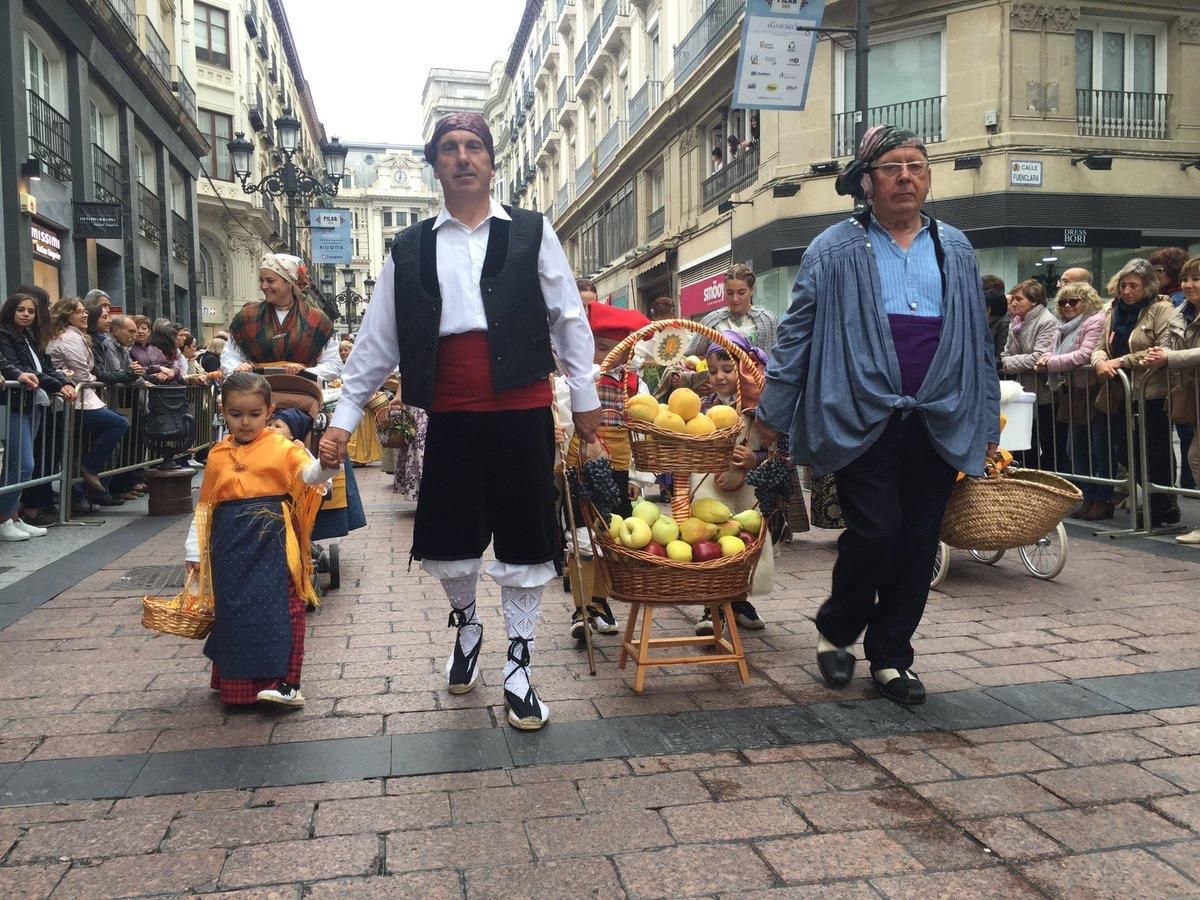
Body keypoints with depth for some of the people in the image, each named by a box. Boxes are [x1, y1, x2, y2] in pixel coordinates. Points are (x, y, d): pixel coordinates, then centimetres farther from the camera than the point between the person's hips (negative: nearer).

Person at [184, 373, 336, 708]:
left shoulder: (282, 448, -2)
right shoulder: (218, 455, 11)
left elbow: (309, 474, -17)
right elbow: (205, 505, 16)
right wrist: (194, 550, 15)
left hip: (272, 543, -4)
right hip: (230, 545, 4)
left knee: (277, 609, -7)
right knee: (231, 611, 10)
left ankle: (282, 681, -1)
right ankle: (234, 680, 25)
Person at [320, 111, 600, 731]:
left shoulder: (531, 233, 5)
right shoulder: (410, 249, 9)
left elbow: (569, 318, 5)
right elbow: (376, 341, 9)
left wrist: (585, 398, 3)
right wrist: (344, 417, 7)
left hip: (521, 409, -1)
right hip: (450, 416, 2)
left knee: (524, 541, 5)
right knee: (443, 543, 9)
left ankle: (518, 668, 21)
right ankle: (466, 622, 41)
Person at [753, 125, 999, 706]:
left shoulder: (955, 250, 14)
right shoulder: (835, 251, 2)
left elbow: (979, 340, 17)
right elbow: (796, 335, 2)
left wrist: (987, 418, 15)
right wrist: (772, 414, 0)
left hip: (939, 424, 4)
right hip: (863, 421, -4)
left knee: (917, 545, 6)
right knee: (874, 534, -7)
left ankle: (890, 657, 22)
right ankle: (835, 631, 20)